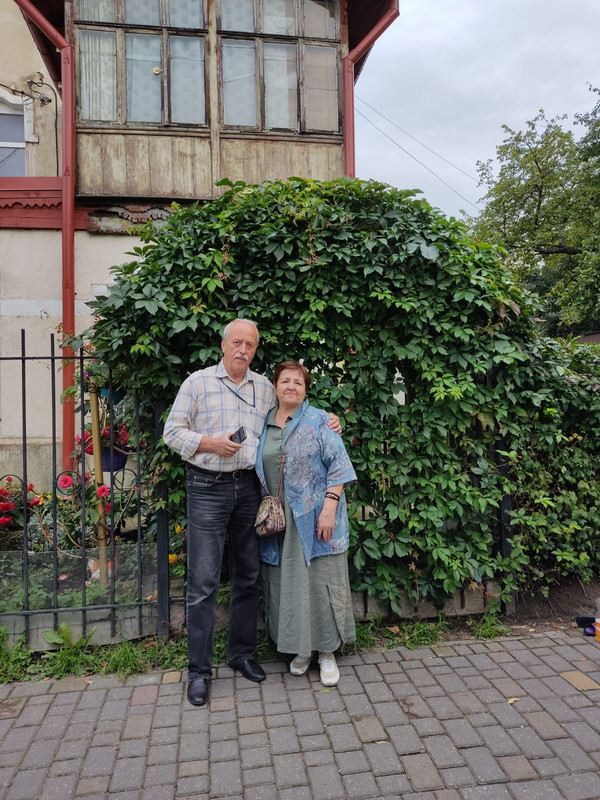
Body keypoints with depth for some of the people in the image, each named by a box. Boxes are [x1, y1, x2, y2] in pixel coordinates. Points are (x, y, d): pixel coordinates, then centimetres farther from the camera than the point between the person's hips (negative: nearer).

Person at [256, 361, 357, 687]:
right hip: (278, 521, 4)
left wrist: (329, 507, -17)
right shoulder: (264, 424, 10)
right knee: (287, 582, 9)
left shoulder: (319, 421, -3)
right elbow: (259, 473, 16)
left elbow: (338, 467, -8)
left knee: (320, 580, 2)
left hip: (314, 518, -4)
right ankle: (301, 648, 26)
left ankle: (327, 651, 17)